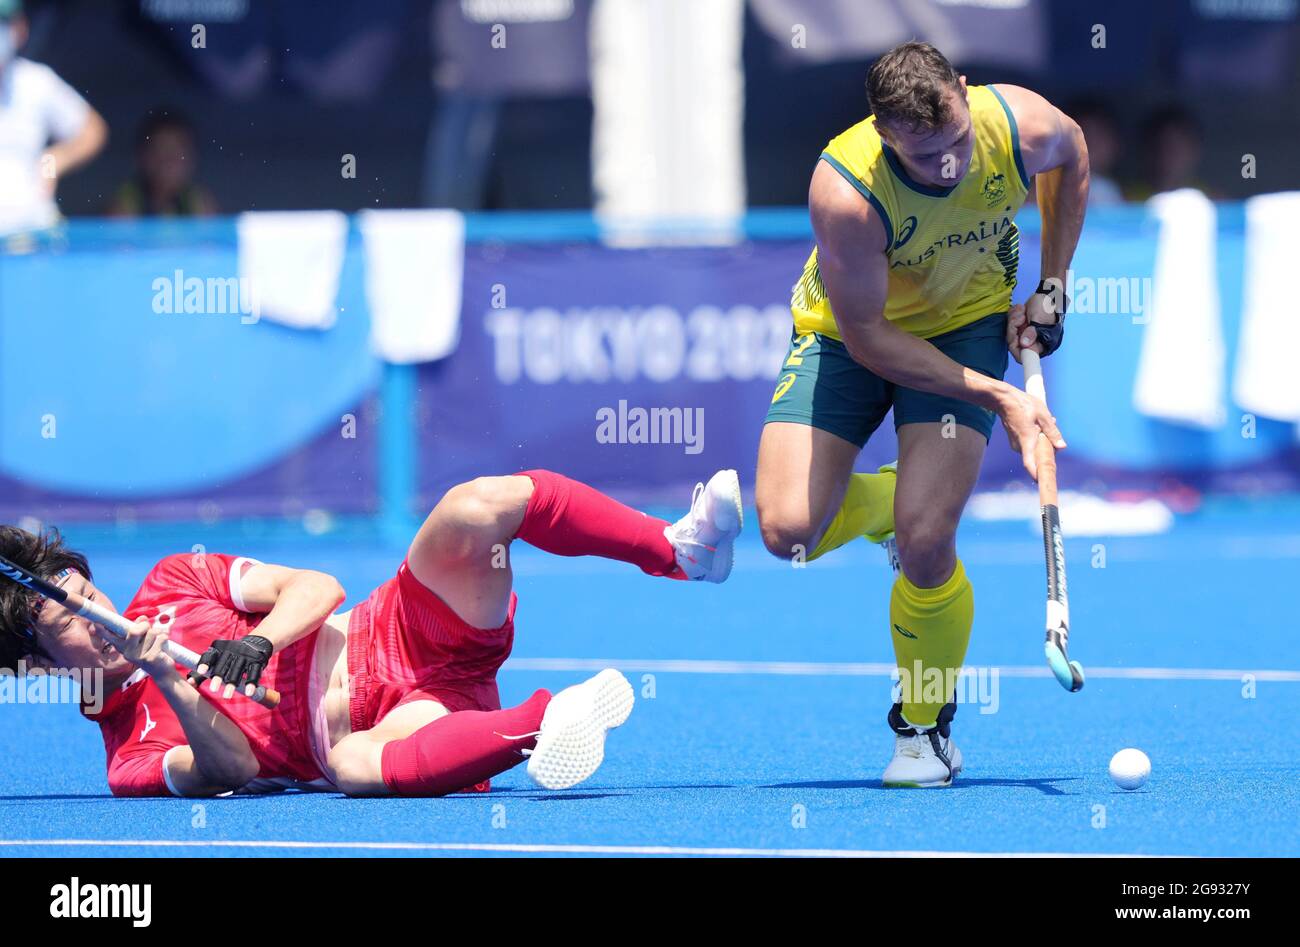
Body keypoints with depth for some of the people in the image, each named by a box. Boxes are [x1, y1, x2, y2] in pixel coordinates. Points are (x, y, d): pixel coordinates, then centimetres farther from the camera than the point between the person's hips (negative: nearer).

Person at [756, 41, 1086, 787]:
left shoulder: (1025, 126, -26)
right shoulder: (845, 189, -35)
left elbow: (1073, 153, 3)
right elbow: (868, 337, -23)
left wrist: (1052, 289, 1)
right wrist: (995, 396, -25)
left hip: (967, 322, 1)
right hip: (848, 332, -1)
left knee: (924, 542, -18)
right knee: (788, 531, -16)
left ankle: (927, 727, 7)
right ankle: (893, 500, 20)